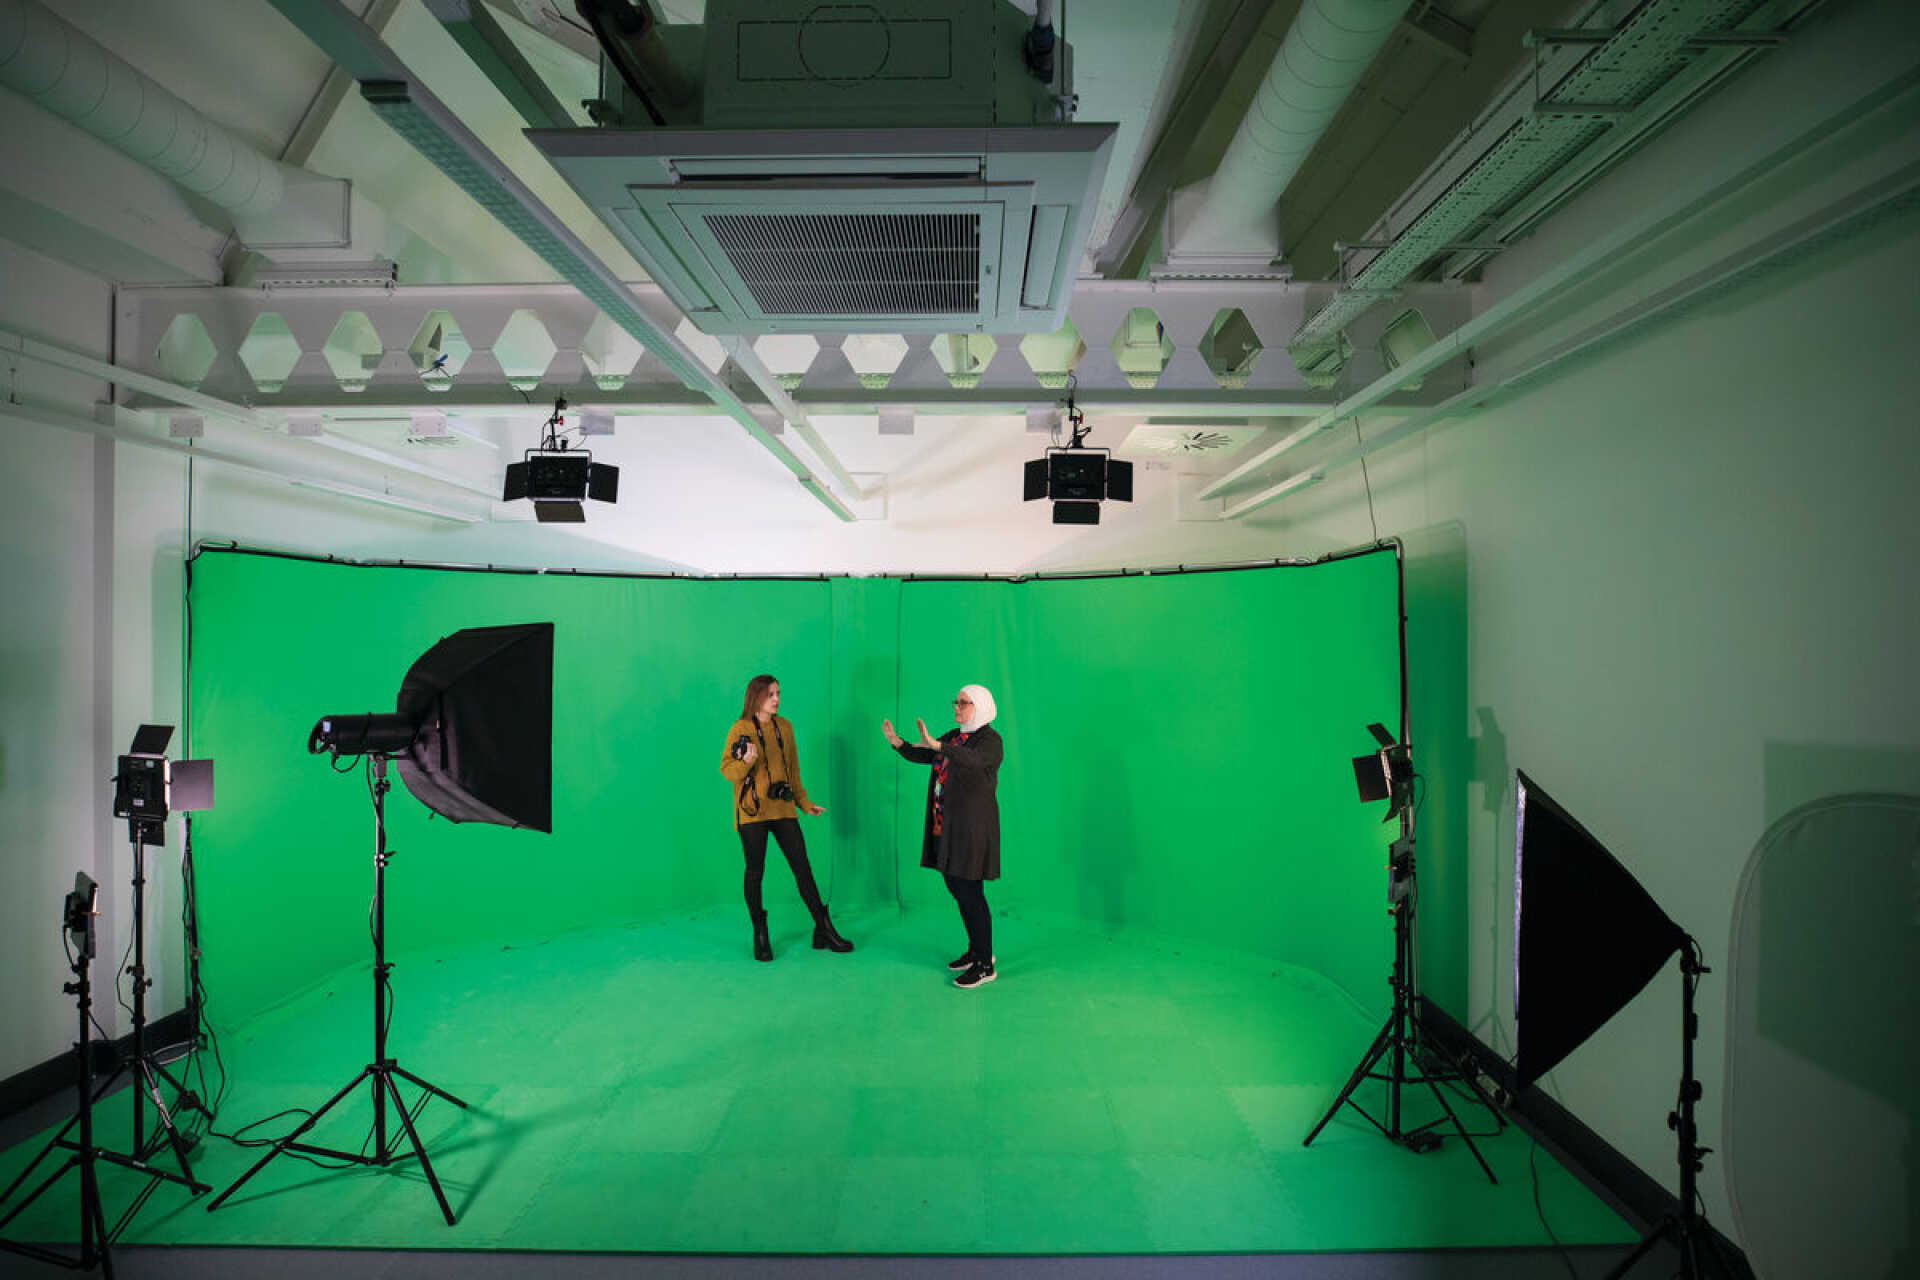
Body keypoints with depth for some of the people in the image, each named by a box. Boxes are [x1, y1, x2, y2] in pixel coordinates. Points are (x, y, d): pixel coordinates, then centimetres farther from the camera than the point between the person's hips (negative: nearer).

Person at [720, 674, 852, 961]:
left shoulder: (785, 727, 9)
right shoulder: (740, 729, -6)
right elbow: (726, 770, -7)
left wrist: (804, 802, 14)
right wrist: (746, 762, -27)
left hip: (782, 809, 4)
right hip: (752, 811, -4)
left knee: (802, 867, 4)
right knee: (755, 871, 5)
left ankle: (823, 930, 11)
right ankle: (760, 935, 19)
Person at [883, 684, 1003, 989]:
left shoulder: (990, 739, -11)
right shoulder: (953, 736, 14)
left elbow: (973, 759, -33)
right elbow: (922, 756, 12)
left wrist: (936, 745, -45)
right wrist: (898, 742, -6)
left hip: (972, 827, -8)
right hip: (946, 826, 8)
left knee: (970, 893, -6)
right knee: (956, 887, 15)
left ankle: (985, 966, 5)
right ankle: (977, 950, 32)